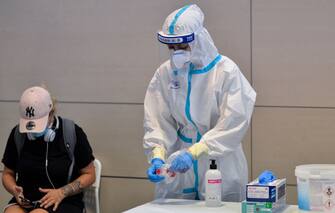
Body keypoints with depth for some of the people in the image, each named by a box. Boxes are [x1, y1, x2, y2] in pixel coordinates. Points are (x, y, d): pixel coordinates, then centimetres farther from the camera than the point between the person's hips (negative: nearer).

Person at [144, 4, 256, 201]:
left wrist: (193, 152, -26)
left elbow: (233, 124, -18)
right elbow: (158, 121, -3)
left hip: (220, 164, -3)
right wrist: (157, 156, -20)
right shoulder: (165, 73, -2)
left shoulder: (226, 71, -12)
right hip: (179, 165, 3)